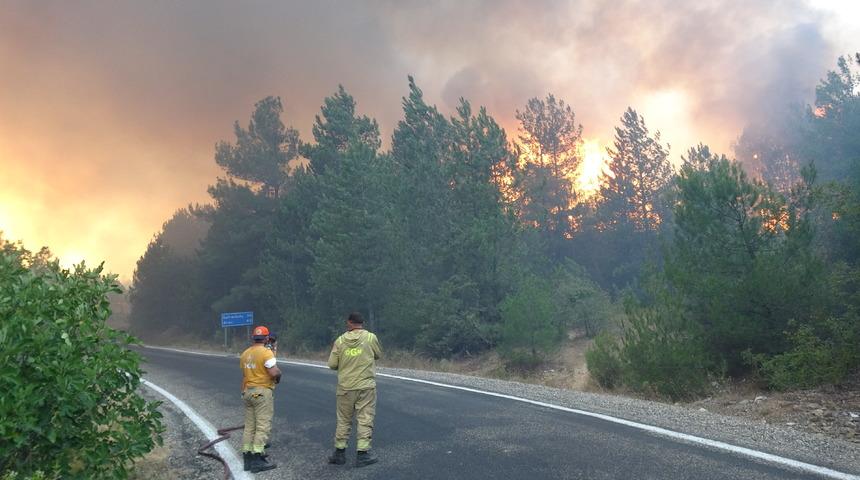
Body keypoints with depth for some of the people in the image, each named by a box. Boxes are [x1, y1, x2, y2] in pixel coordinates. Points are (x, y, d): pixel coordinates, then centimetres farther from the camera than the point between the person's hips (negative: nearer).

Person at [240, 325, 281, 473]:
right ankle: (257, 460, -6)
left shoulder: (245, 353, 9)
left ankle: (248, 458, 14)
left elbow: (244, 374, 16)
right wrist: (279, 372, -1)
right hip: (262, 392, -8)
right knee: (263, 427, -4)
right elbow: (274, 373, -21)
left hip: (248, 392, 8)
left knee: (249, 426, 12)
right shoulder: (266, 352, -14)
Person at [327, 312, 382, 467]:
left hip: (345, 387, 2)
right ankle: (362, 454, 2)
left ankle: (339, 453, 21)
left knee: (343, 421, 14)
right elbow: (378, 355, 9)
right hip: (366, 386, -2)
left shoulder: (340, 341, -3)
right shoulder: (371, 338, -6)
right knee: (365, 420, 4)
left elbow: (332, 364, 0)